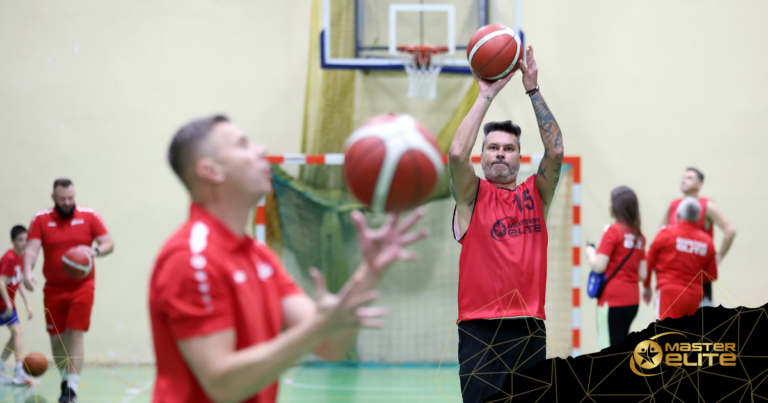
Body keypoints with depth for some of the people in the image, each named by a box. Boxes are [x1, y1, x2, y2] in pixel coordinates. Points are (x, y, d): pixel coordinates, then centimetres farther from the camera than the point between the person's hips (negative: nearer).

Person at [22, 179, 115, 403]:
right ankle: (65, 379, 31)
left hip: (82, 287, -2)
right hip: (53, 289, 2)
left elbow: (109, 244, -3)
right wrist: (27, 272, -30)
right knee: (56, 339, 8)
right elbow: (31, 249, -11)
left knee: (75, 335, -11)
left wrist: (95, 251, -26)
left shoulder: (89, 216, -3)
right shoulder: (41, 220, -2)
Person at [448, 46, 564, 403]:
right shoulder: (472, 196, 4)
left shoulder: (536, 194, 12)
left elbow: (555, 150, -3)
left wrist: (532, 89, -4)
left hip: (530, 327, 3)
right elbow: (457, 153, -15)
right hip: (480, 329, -3)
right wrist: (487, 94, -9)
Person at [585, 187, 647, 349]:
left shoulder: (613, 231, -10)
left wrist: (590, 252, 4)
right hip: (632, 300, 7)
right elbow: (642, 274, 9)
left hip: (612, 299, -7)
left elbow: (598, 266, -15)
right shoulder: (639, 236, 9)